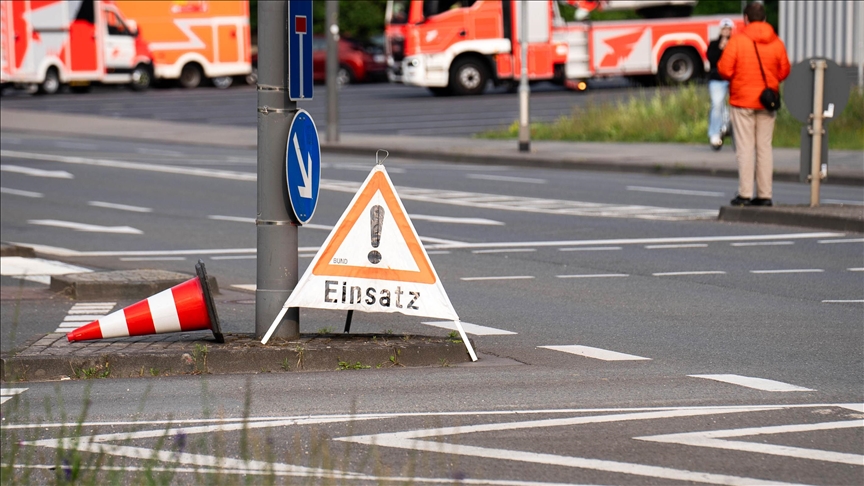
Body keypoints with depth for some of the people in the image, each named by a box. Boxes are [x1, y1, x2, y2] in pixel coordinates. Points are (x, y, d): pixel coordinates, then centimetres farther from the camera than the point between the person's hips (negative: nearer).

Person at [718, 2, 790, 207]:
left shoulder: (737, 40, -9)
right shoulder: (776, 43, 1)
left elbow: (724, 70, -12)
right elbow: (784, 72, 6)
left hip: (742, 100, -3)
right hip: (767, 103, 3)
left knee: (745, 148, -1)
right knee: (764, 148, 8)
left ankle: (745, 194, -5)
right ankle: (764, 195, 6)